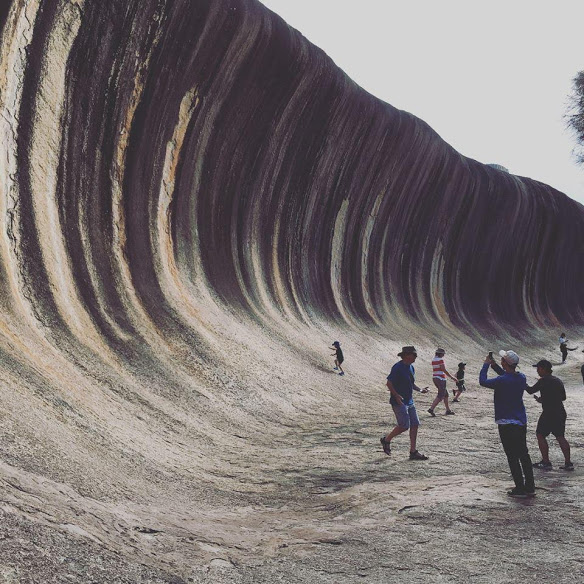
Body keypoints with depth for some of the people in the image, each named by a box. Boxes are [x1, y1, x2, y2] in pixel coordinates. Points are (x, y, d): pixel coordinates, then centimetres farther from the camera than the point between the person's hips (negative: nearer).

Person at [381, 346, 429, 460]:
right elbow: (389, 383, -15)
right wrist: (396, 396, -23)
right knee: (404, 426, -10)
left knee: (415, 425, 3)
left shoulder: (411, 367, 13)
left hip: (409, 402, 9)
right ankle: (386, 440, 13)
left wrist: (420, 390, 7)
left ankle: (413, 452, 9)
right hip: (399, 402, -9)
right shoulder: (398, 367, -14)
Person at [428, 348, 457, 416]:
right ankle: (431, 409, -18)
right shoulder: (440, 360, -14)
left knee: (446, 394, 17)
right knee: (440, 396, -7)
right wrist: (452, 377, -8)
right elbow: (444, 370, -16)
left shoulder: (433, 360, 10)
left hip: (435, 378, 9)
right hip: (441, 379, -9)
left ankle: (448, 410, 21)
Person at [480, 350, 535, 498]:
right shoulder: (521, 378, 2)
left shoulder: (502, 381, -20)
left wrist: (486, 364, 5)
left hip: (507, 423, -7)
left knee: (513, 457, 0)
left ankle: (520, 488, 2)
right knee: (524, 455, 14)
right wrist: (494, 365, 21)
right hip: (521, 422, 7)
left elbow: (483, 381, -8)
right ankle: (530, 487, 18)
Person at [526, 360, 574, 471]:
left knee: (540, 435, 4)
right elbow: (563, 397, 18)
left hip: (549, 414, -8)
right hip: (561, 413, 8)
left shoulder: (544, 381, -13)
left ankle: (546, 462, 4)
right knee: (560, 437, 12)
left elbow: (531, 391, -10)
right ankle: (568, 463, 10)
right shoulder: (558, 381, 12)